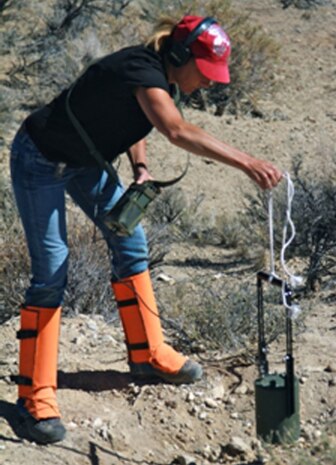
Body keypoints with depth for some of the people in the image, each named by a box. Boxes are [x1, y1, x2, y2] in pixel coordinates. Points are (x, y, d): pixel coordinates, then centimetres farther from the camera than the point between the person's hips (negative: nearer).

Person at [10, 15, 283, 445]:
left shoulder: (158, 76, -4)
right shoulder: (142, 71, -31)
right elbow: (178, 131, -49)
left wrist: (140, 167, -3)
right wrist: (246, 163, -57)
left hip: (84, 160, 9)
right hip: (40, 161, -9)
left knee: (130, 244, 9)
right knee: (50, 273, -11)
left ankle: (148, 354, 23)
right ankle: (35, 396, -4)